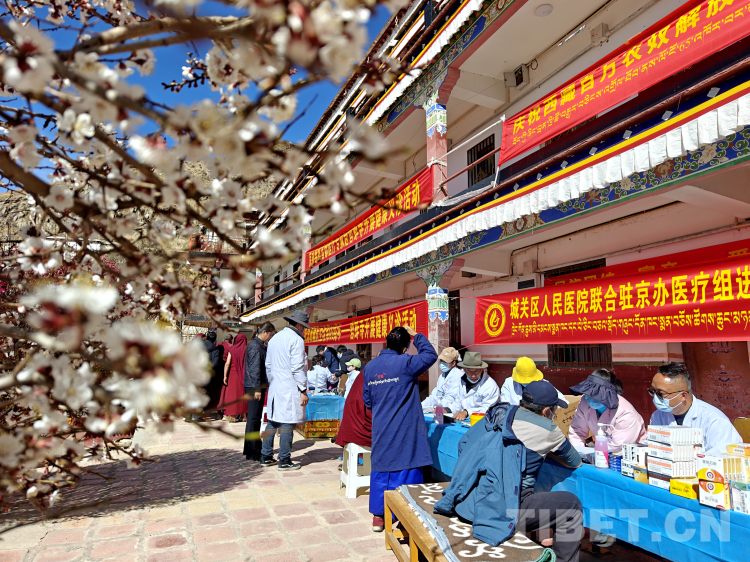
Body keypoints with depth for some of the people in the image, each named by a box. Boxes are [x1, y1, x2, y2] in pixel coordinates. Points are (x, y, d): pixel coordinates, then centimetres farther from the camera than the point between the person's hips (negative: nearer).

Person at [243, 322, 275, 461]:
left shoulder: (259, 345, 16)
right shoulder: (255, 346, -15)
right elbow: (255, 369, -20)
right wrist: (257, 389, -21)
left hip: (256, 387, 10)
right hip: (254, 387, -10)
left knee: (255, 418, 16)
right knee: (254, 419, -4)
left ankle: (250, 449, 27)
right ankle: (253, 453, 2)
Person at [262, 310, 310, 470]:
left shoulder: (274, 338, 15)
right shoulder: (296, 339, -11)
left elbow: (268, 365, 18)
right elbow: (297, 368, -15)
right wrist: (303, 391, -11)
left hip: (275, 388, 8)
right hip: (290, 388, -8)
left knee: (273, 421, 14)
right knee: (287, 423, -1)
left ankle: (266, 457, 21)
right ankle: (284, 460, 6)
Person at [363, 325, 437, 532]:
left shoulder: (370, 366, 2)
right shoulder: (405, 363, -16)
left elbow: (366, 399, 10)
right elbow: (430, 355, -4)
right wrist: (416, 335, 4)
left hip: (380, 429, 6)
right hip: (404, 430, -5)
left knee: (380, 470, 15)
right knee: (406, 470, 6)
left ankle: (378, 516, 25)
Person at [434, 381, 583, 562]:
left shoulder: (497, 413, 8)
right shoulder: (545, 429, -6)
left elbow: (463, 444, 20)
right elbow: (575, 462, 11)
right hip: (501, 510, -7)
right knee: (571, 506, 7)